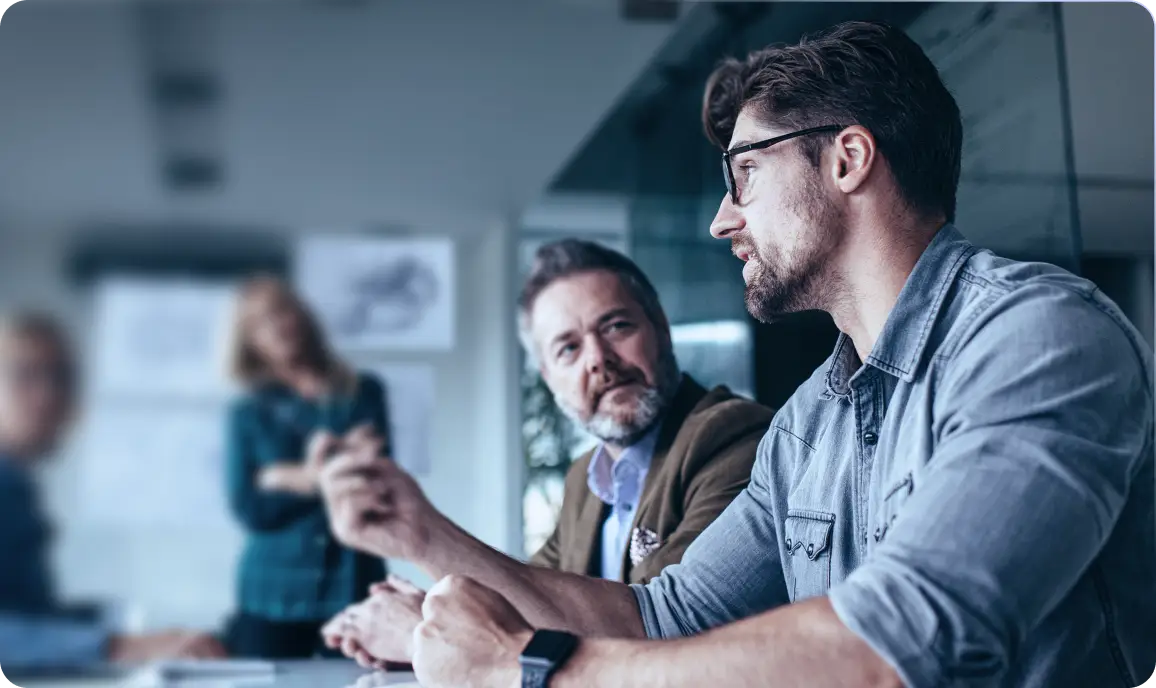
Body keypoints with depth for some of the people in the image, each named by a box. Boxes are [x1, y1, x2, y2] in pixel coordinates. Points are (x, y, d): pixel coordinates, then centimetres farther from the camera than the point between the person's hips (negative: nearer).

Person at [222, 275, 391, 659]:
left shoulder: (363, 393, 9)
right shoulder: (248, 413, 9)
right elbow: (248, 509, -1)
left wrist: (286, 479, -10)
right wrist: (313, 477, -15)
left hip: (352, 587, 0)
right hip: (272, 595, 0)